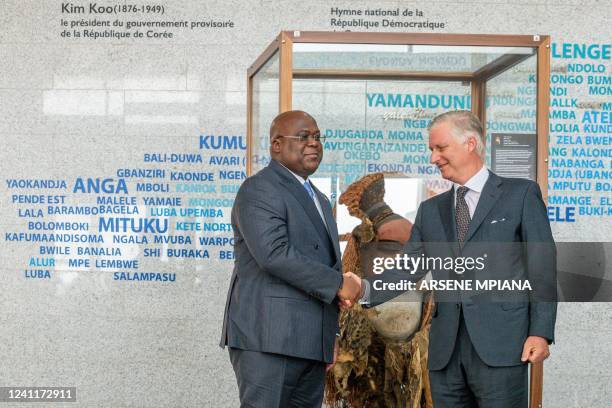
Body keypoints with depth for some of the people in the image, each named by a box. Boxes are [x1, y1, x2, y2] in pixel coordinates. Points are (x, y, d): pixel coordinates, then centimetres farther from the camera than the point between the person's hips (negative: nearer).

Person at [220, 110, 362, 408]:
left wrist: (331, 335, 24)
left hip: (311, 344, 9)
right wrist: (337, 283, -16)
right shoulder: (259, 190, -6)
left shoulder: (319, 200, 24)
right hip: (269, 339, -8)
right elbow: (274, 254, -20)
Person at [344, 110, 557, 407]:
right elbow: (407, 268, 10)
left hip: (499, 343, -5)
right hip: (446, 350, 5)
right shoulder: (431, 210, 19)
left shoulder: (521, 194, 4)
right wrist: (367, 289, -9)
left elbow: (542, 266, 0)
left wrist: (541, 332, -9)